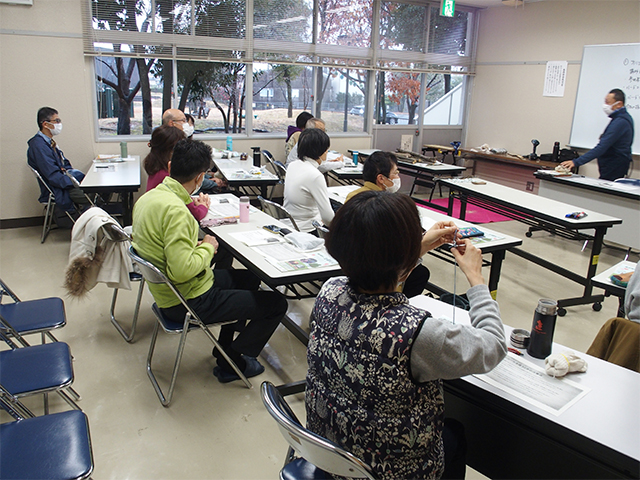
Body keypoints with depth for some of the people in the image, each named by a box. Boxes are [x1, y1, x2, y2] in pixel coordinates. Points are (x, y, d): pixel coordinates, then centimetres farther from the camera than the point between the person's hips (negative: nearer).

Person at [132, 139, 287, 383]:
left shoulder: (149, 197, 2)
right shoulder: (175, 210, -29)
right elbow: (183, 270, -34)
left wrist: (198, 245, 6)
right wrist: (207, 247, -16)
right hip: (189, 302, -10)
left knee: (249, 278, 27)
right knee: (276, 303, -3)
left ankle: (226, 346, 35)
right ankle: (231, 362, 12)